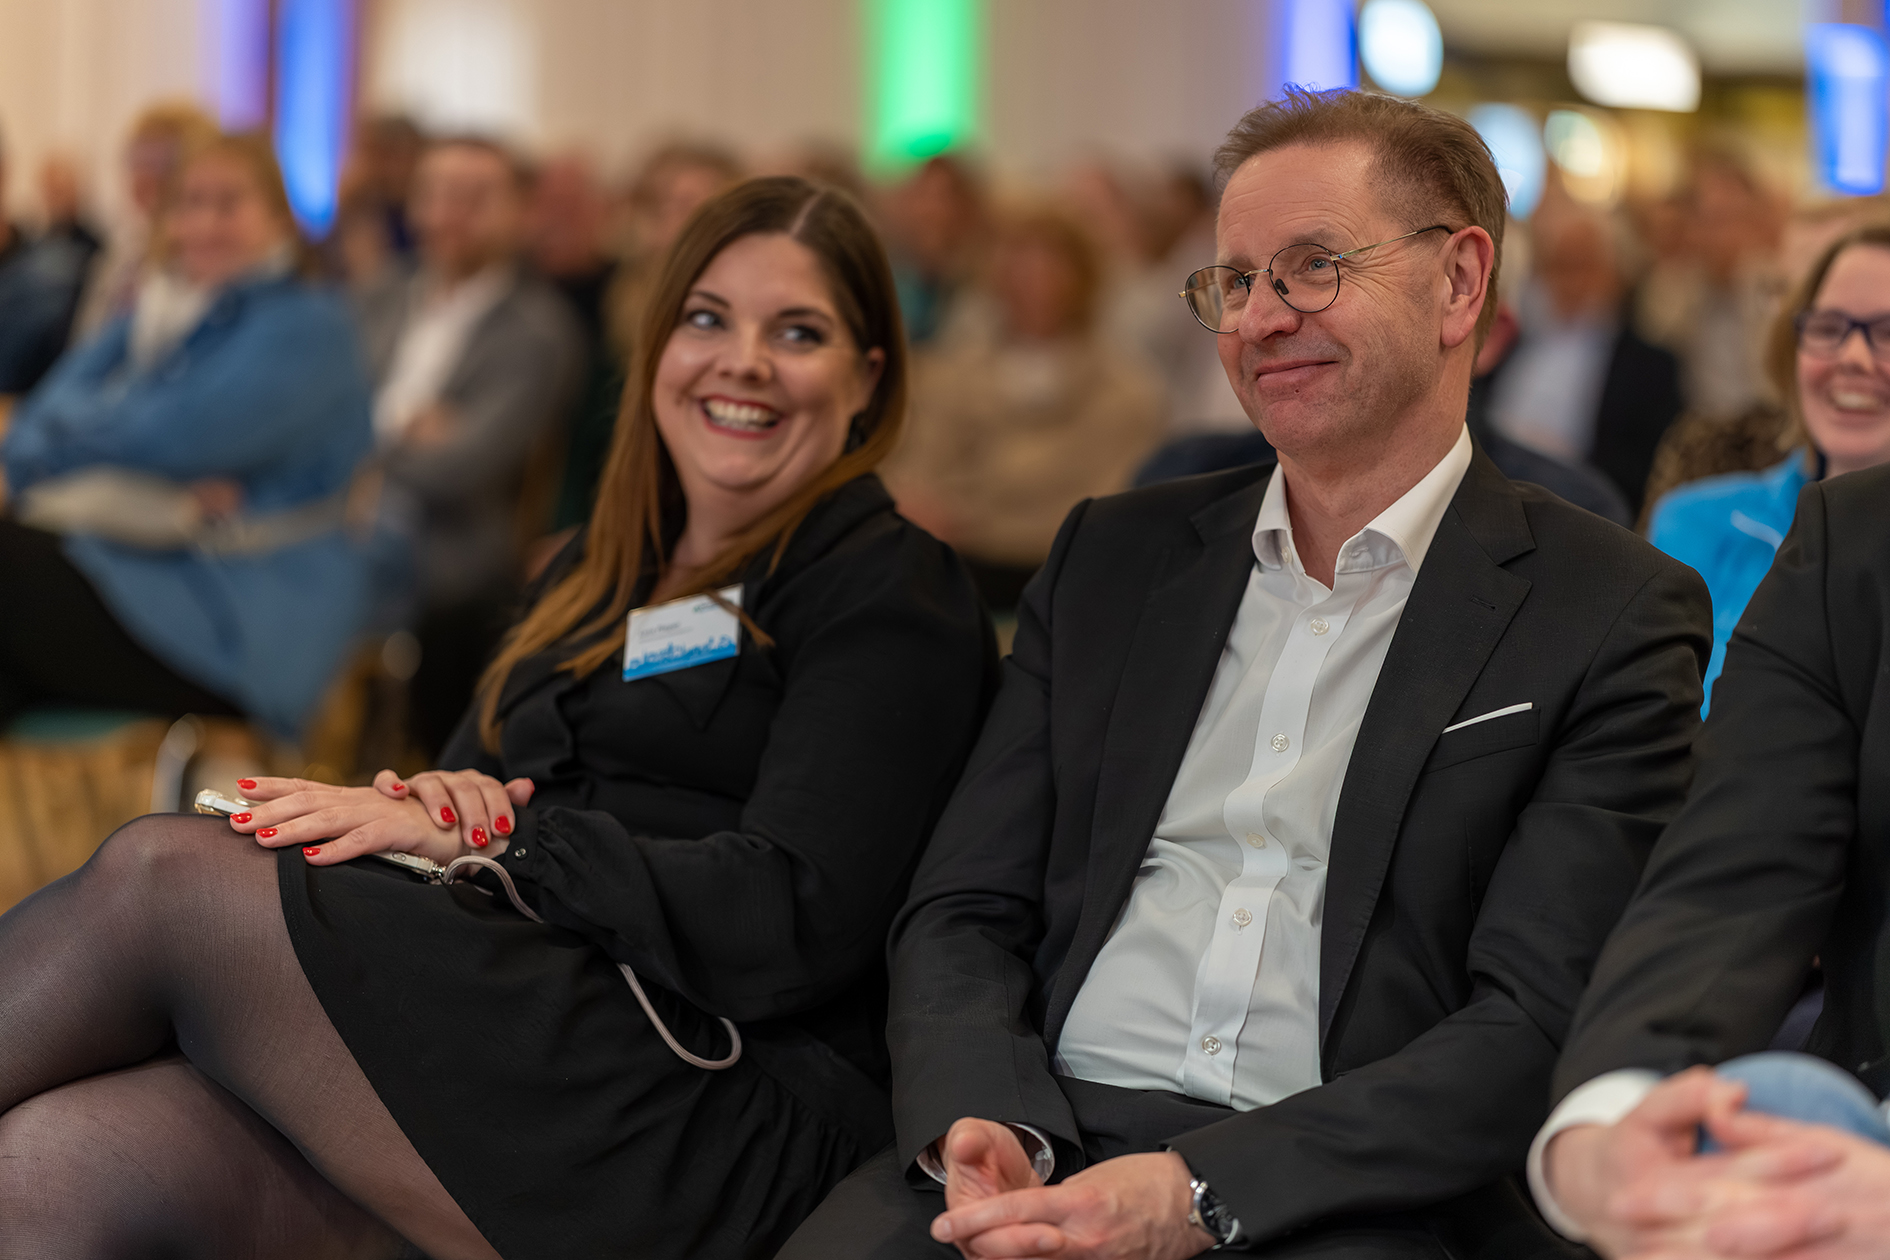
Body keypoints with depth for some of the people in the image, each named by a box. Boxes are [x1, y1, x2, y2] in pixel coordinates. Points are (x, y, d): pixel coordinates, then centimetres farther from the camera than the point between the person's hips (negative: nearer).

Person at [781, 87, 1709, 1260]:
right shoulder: (1113, 556, 17)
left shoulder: (1612, 617, 3)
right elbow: (964, 911, 13)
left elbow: (1537, 1028, -6)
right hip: (1050, 1139, 3)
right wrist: (979, 1126, -9)